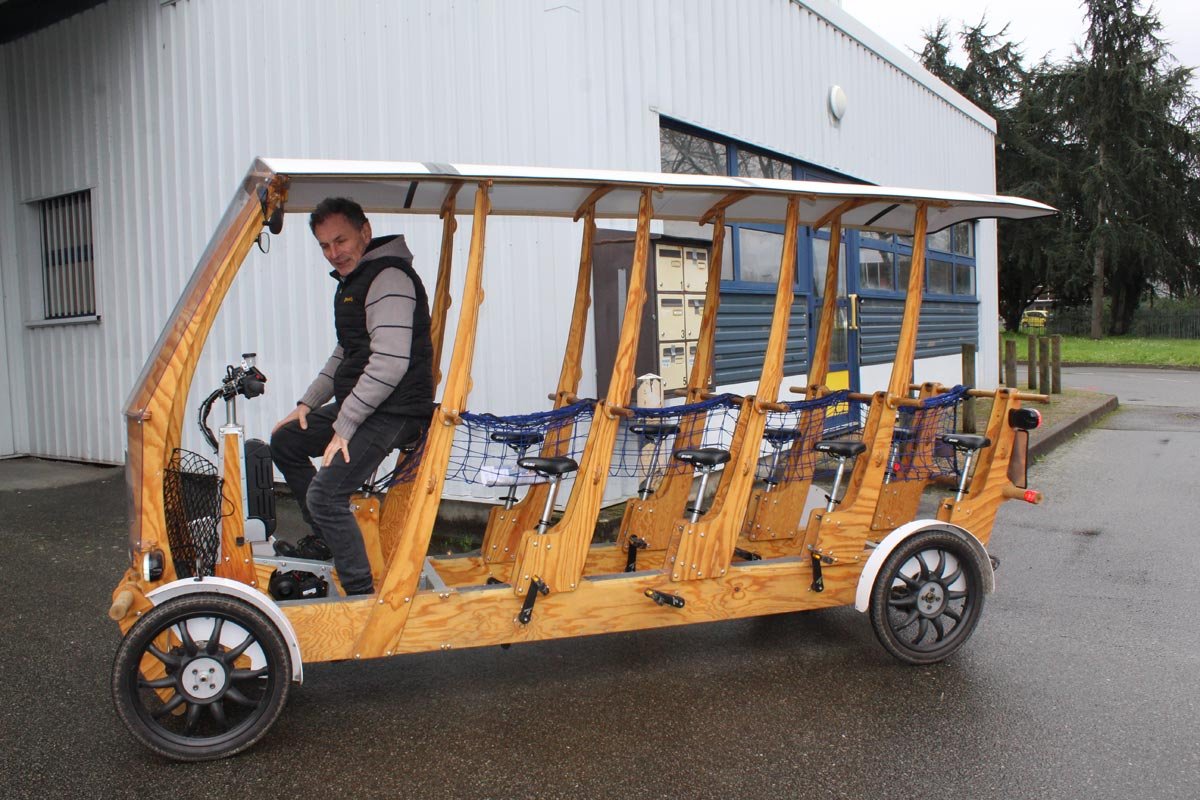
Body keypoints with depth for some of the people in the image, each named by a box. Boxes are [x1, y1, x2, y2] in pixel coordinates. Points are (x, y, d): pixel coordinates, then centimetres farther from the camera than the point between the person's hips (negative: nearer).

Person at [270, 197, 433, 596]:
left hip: (391, 412, -11)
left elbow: (389, 364, -27)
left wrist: (344, 428, -22)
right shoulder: (353, 280, 17)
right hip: (357, 403, 11)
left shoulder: (389, 278, -18)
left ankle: (362, 596, -9)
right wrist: (308, 403, 20)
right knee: (285, 441, 22)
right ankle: (324, 539, 29)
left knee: (325, 495, -19)